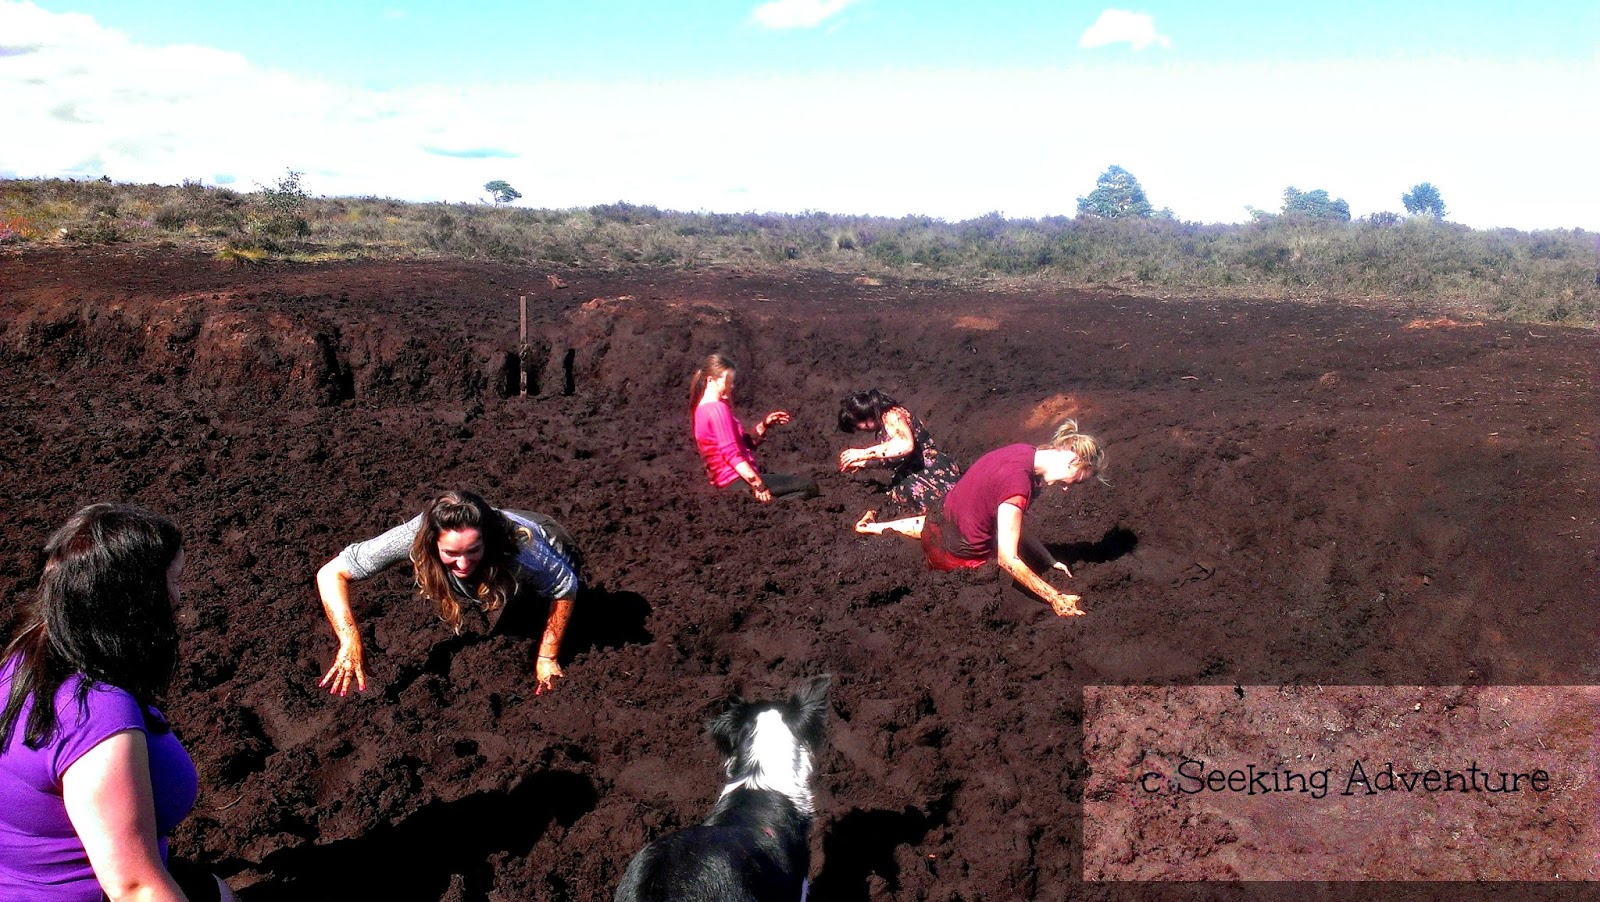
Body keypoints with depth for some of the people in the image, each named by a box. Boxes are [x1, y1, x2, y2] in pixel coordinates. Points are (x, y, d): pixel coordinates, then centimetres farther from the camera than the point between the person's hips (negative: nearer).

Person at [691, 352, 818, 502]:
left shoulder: (704, 409, 18)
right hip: (737, 482, -10)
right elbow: (732, 454, -23)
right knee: (809, 486, -14)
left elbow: (745, 444, 19)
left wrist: (764, 425, 6)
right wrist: (758, 485, -27)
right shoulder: (718, 408, -14)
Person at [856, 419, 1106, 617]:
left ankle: (879, 527, 40)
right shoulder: (1018, 485, -33)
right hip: (956, 556, -9)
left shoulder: (1024, 453, -7)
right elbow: (1008, 559, -32)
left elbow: (1011, 525, 2)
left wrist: (1049, 560, 0)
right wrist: (1055, 599, -29)